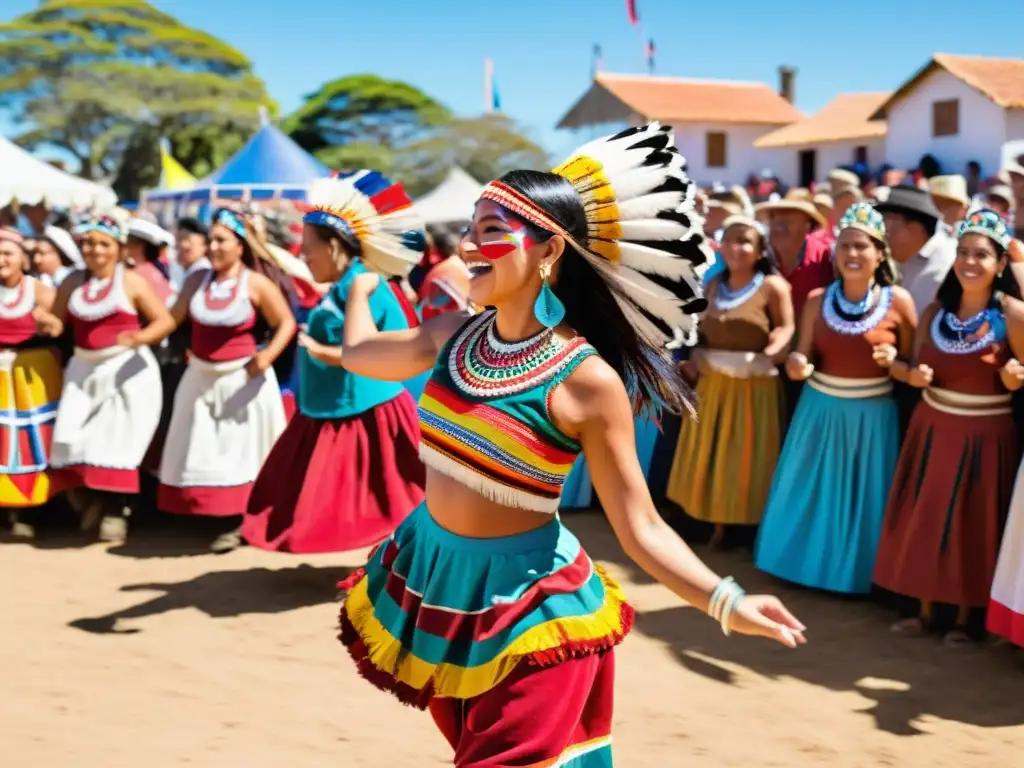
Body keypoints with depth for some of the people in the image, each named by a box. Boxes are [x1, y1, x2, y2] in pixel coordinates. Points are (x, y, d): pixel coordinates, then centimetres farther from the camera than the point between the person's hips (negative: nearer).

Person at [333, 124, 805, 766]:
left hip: (525, 602, -6)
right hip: (432, 574, 6)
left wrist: (726, 600, -31)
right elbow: (357, 353, 17)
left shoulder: (586, 381, -22)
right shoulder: (456, 334, -4)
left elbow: (641, 527, -19)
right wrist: (364, 283, 31)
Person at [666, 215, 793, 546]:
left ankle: (749, 526, 18)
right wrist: (694, 356, -1)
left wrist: (774, 348, -29)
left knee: (747, 459, 4)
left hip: (754, 387, -5)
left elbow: (787, 329, -9)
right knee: (710, 454, 12)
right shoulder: (714, 285, 8)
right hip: (712, 384, 6)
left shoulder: (773, 286, -8)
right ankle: (718, 523, 25)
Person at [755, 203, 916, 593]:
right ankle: (806, 560, 32)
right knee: (812, 493, 13)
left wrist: (894, 360, -21)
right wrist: (797, 365, -20)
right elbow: (803, 359, 1)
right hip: (821, 409, 3)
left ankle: (856, 571, 24)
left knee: (862, 498, 8)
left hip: (873, 414, -2)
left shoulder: (898, 300, -9)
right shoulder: (818, 300, -3)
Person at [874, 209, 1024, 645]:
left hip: (985, 436, -4)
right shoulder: (936, 311, 2)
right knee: (923, 520, 10)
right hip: (933, 429, 5)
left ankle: (963, 618, 20)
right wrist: (912, 375, -15)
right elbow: (916, 367, 7)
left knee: (971, 526, 5)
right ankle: (924, 610, 24)